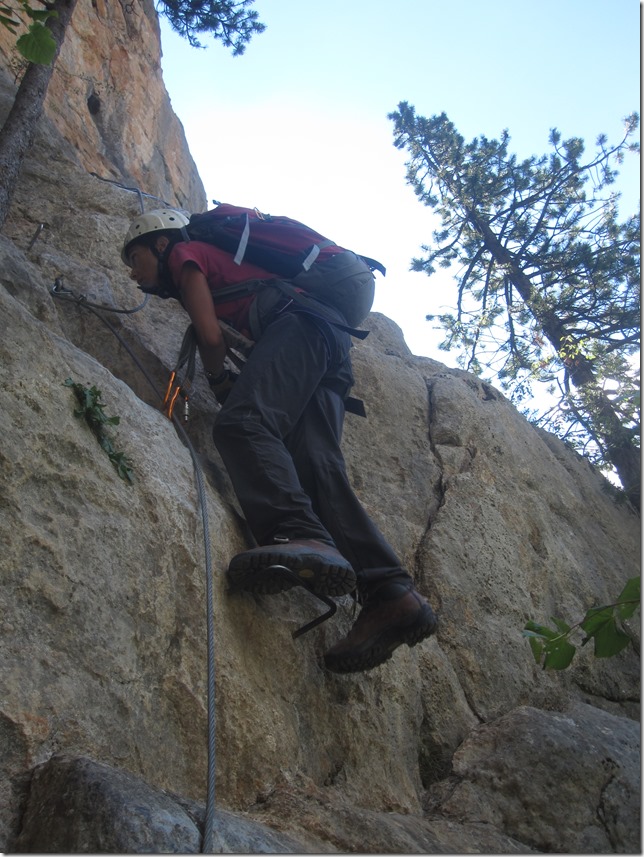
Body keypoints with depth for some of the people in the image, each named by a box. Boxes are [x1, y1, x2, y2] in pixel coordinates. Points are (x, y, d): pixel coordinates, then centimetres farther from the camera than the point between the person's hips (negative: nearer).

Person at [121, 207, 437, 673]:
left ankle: (298, 536, -51)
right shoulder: (219, 265, 38)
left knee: (242, 421, -28)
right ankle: (393, 594, -27)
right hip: (333, 346, 8)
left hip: (303, 320, -8)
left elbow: (211, 335, 2)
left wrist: (219, 381, 18)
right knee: (315, 464, -13)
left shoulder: (186, 254, 13)